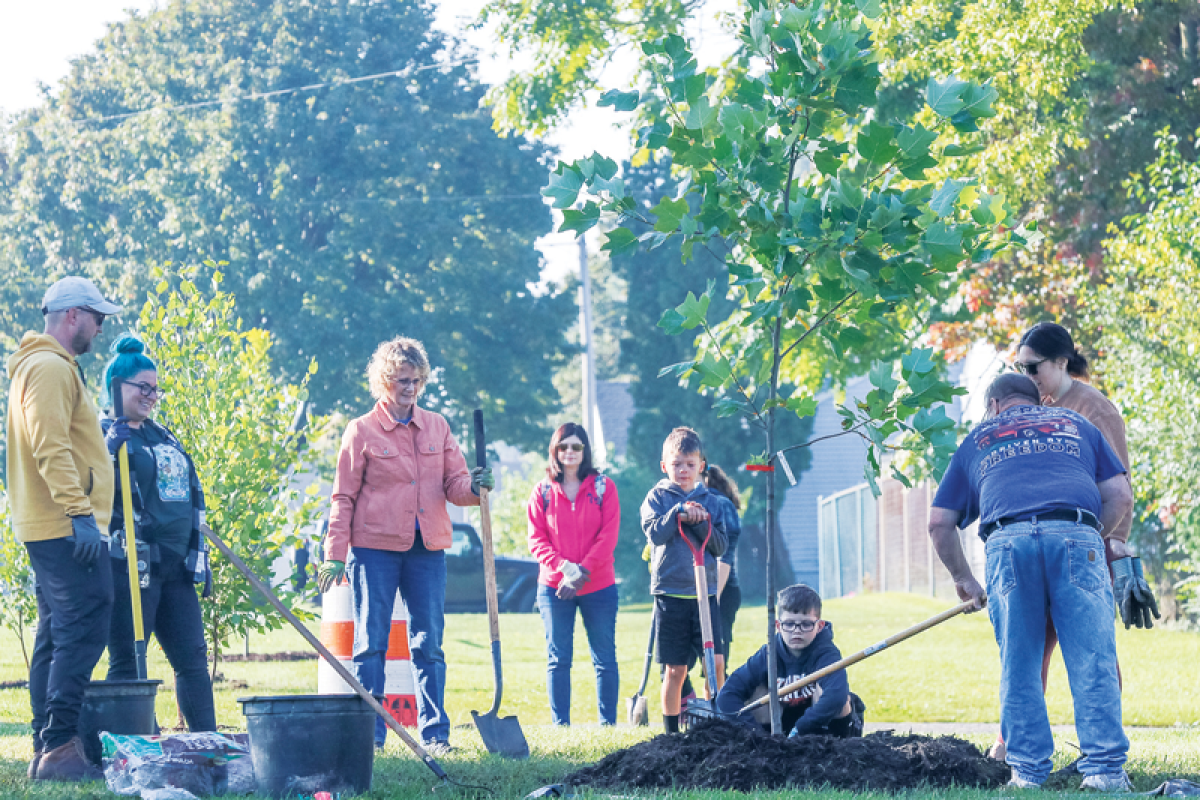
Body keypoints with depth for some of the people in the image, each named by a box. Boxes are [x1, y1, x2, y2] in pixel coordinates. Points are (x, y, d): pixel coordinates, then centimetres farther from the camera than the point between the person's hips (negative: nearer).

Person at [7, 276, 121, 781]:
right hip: (65, 527, -11)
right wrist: (79, 511, -26)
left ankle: (47, 749, 13)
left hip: (50, 528, 11)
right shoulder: (50, 367, -11)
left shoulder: (46, 366, 23)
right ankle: (59, 746, -19)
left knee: (57, 636, 12)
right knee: (83, 631, -15)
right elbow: (51, 447, -22)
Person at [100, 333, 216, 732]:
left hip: (175, 565, 8)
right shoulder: (105, 437, -4)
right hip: (131, 567, -8)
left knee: (193, 657, 5)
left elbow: (190, 498, 25)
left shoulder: (162, 436, 20)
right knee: (128, 663, -4)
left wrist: (199, 557, 24)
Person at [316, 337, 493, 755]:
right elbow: (344, 497, 1)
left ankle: (435, 734, 7)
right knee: (371, 642, 0)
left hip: (427, 549, 3)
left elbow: (453, 484, 10)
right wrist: (335, 555, -5)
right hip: (375, 548, -3)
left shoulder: (437, 426, 11)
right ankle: (369, 734, 4)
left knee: (428, 643, 4)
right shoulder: (362, 431, 1)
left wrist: (473, 486, -14)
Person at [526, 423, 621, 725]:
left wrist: (582, 572, -13)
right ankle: (560, 726, 7)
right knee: (558, 660, 2)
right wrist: (564, 568, -15)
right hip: (554, 587, 1)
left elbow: (608, 537, -3)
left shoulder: (603, 487, 3)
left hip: (598, 587, -1)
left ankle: (608, 724, 8)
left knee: (605, 659, 3)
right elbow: (537, 540, 2)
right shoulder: (543, 492, 6)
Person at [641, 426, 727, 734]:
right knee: (675, 669, 0)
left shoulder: (709, 501, 11)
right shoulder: (657, 497, 5)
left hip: (705, 591, 2)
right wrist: (678, 512, -16)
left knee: (716, 661, -8)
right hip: (670, 592, -2)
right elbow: (655, 534, -9)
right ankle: (671, 732, 10)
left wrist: (700, 523, -10)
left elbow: (720, 546, 4)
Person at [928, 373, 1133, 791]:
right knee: (1092, 662, -1)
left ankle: (1028, 771, 6)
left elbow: (939, 523, 26)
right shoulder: (1074, 424, 31)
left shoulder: (977, 439, 31)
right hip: (1076, 536, 0)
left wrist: (962, 578, 37)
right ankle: (1105, 768, -8)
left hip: (1008, 541, 0)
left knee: (1018, 669, 8)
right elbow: (1120, 496, 20)